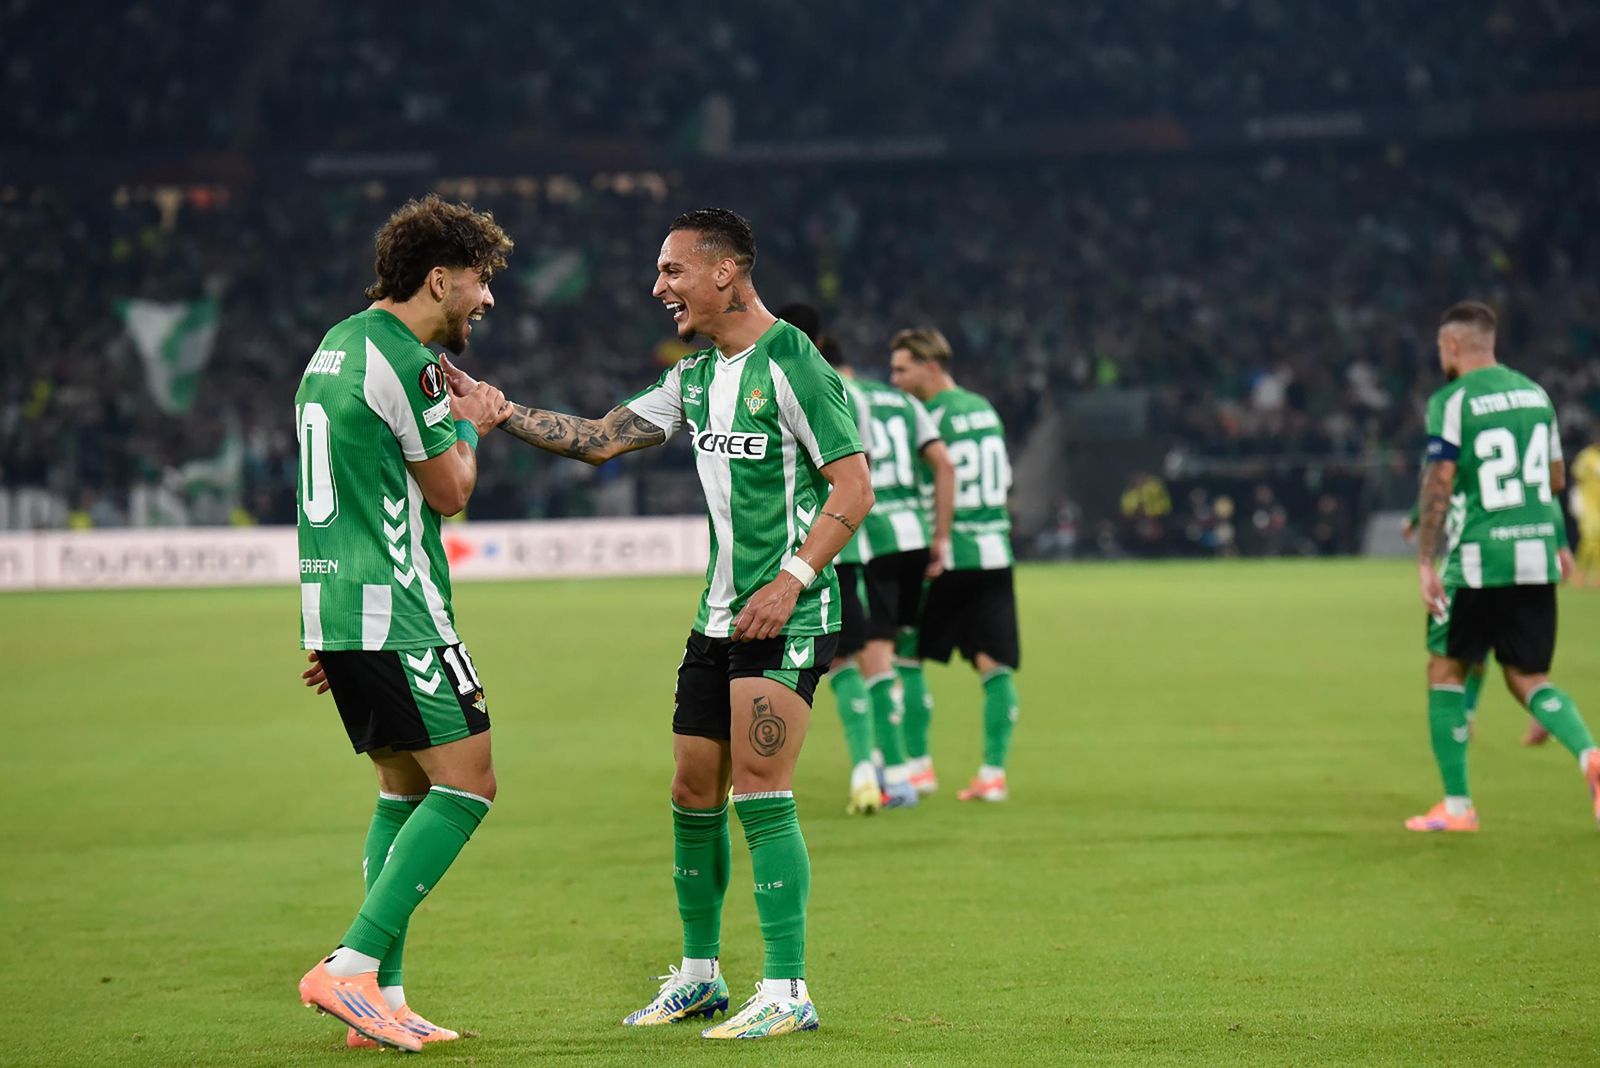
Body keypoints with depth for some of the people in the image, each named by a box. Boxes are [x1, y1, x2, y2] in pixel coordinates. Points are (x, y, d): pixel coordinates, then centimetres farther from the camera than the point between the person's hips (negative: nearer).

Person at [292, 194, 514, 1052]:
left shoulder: (337, 346, 17)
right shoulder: (403, 361, -14)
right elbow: (449, 492, -7)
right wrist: (471, 426, 13)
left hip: (337, 611, 10)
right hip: (395, 614, -10)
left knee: (405, 791, 14)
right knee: (465, 786, -8)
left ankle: (382, 997, 11)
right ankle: (351, 968, -13)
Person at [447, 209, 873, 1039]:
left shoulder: (790, 364, -12)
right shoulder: (696, 376, 13)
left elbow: (854, 487, -14)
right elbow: (600, 440, 16)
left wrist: (791, 580, -22)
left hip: (788, 612, -8)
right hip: (720, 613, 8)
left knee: (758, 792, -14)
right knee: (693, 792, 10)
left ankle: (788, 992, -9)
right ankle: (699, 976, 23)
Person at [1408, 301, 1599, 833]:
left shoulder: (1450, 402, -8)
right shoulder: (1534, 394, 11)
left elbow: (1439, 485, -14)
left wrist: (1426, 562, -12)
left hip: (1477, 562, -5)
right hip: (1537, 556, 6)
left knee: (1445, 670, 10)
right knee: (1529, 679, 12)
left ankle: (1457, 805, 8)